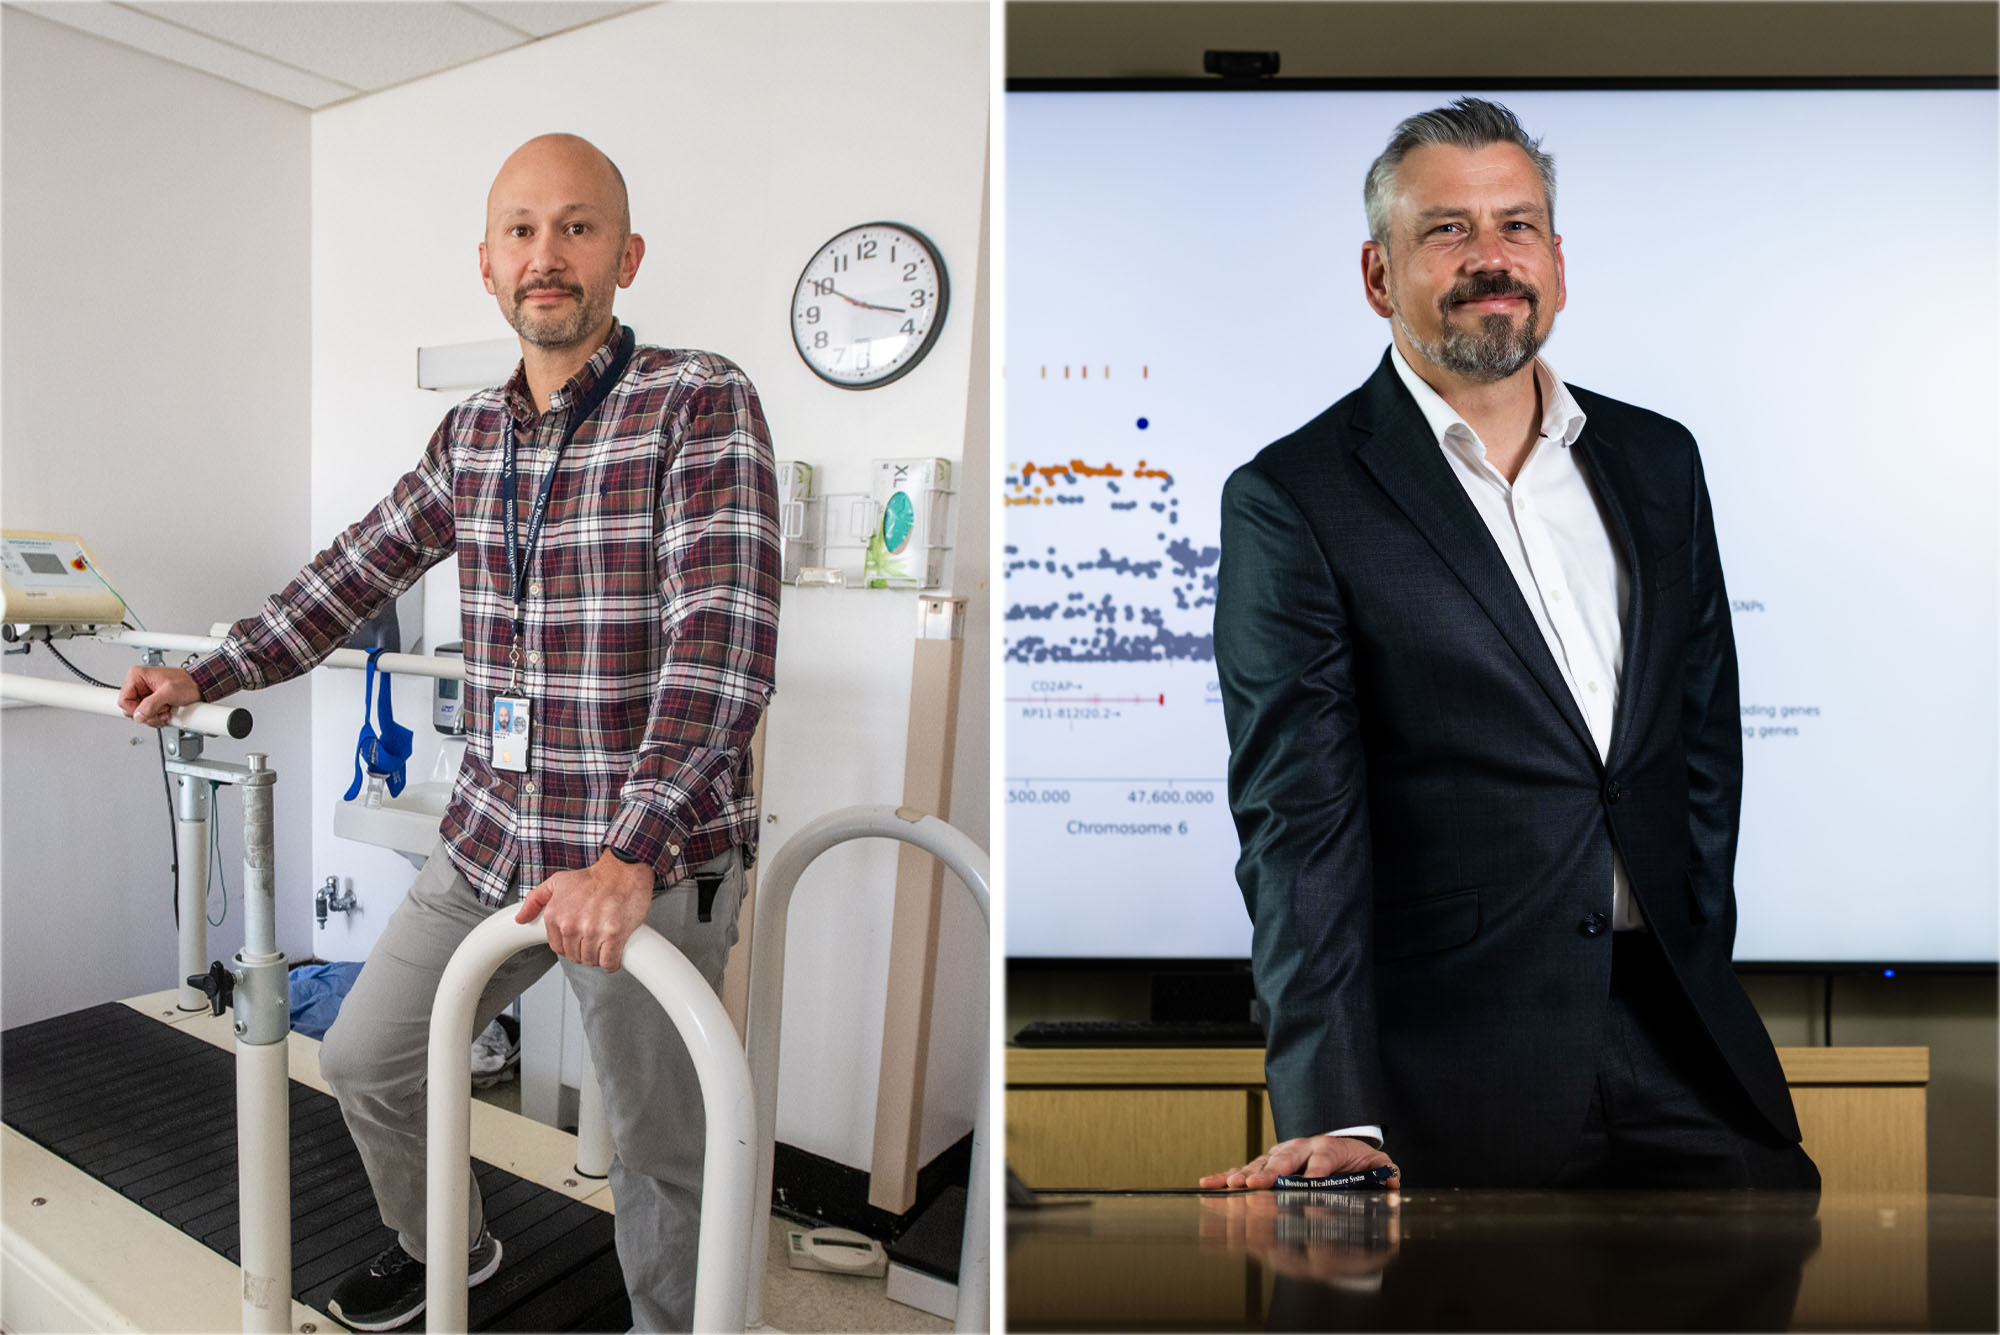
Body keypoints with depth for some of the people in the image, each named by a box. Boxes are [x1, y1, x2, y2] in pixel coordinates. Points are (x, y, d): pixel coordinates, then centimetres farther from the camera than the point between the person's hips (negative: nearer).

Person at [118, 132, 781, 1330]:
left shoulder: (702, 404, -14)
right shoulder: (471, 432, 8)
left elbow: (726, 638, -26)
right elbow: (357, 575, 22)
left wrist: (629, 855, -34)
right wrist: (207, 679, 22)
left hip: (655, 862, -6)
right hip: (491, 843, 7)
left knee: (659, 1150, 8)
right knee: (363, 1059, 22)